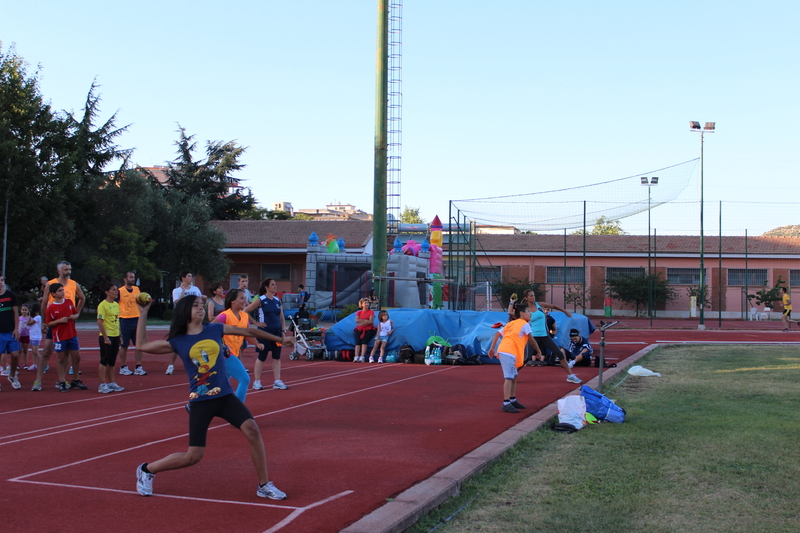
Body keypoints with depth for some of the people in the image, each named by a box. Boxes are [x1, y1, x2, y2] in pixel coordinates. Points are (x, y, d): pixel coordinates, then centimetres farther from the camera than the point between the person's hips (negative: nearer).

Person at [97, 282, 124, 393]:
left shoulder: (116, 304, 11)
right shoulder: (103, 305, -12)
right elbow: (99, 322, -17)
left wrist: (119, 335, 15)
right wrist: (105, 337, -19)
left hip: (115, 336, 7)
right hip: (106, 337, -7)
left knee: (112, 361, 13)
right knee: (104, 361, -2)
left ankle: (111, 383, 21)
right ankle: (102, 385, 4)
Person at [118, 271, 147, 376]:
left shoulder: (137, 289, 10)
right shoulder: (120, 291, -6)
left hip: (137, 319, 5)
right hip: (125, 321, -5)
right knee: (124, 345, 3)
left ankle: (138, 367, 9)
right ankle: (123, 368, 13)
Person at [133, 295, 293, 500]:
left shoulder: (215, 329, 5)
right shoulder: (177, 342, 0)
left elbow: (248, 331, 13)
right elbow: (142, 345, 1)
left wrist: (279, 339, 18)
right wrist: (143, 313, -3)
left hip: (225, 396, 3)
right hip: (200, 401, -3)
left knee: (252, 430, -18)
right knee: (193, 456, -4)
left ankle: (264, 485, -3)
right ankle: (146, 470, 22)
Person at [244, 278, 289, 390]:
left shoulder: (277, 300, 9)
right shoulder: (261, 300, -8)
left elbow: (282, 318, 15)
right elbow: (245, 311, -9)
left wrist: (283, 330, 5)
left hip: (277, 332, 6)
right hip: (265, 332, -5)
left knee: (277, 357, 5)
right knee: (262, 357, 1)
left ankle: (277, 381, 9)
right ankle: (257, 381, 10)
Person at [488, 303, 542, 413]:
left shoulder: (511, 324, 24)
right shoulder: (525, 324, 3)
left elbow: (497, 334, 17)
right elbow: (531, 340, 2)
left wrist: (492, 348, 15)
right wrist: (538, 351, 15)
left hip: (503, 351, 9)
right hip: (508, 352, -9)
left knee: (514, 376, 18)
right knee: (509, 377, -11)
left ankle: (513, 400, 25)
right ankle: (506, 404, -15)